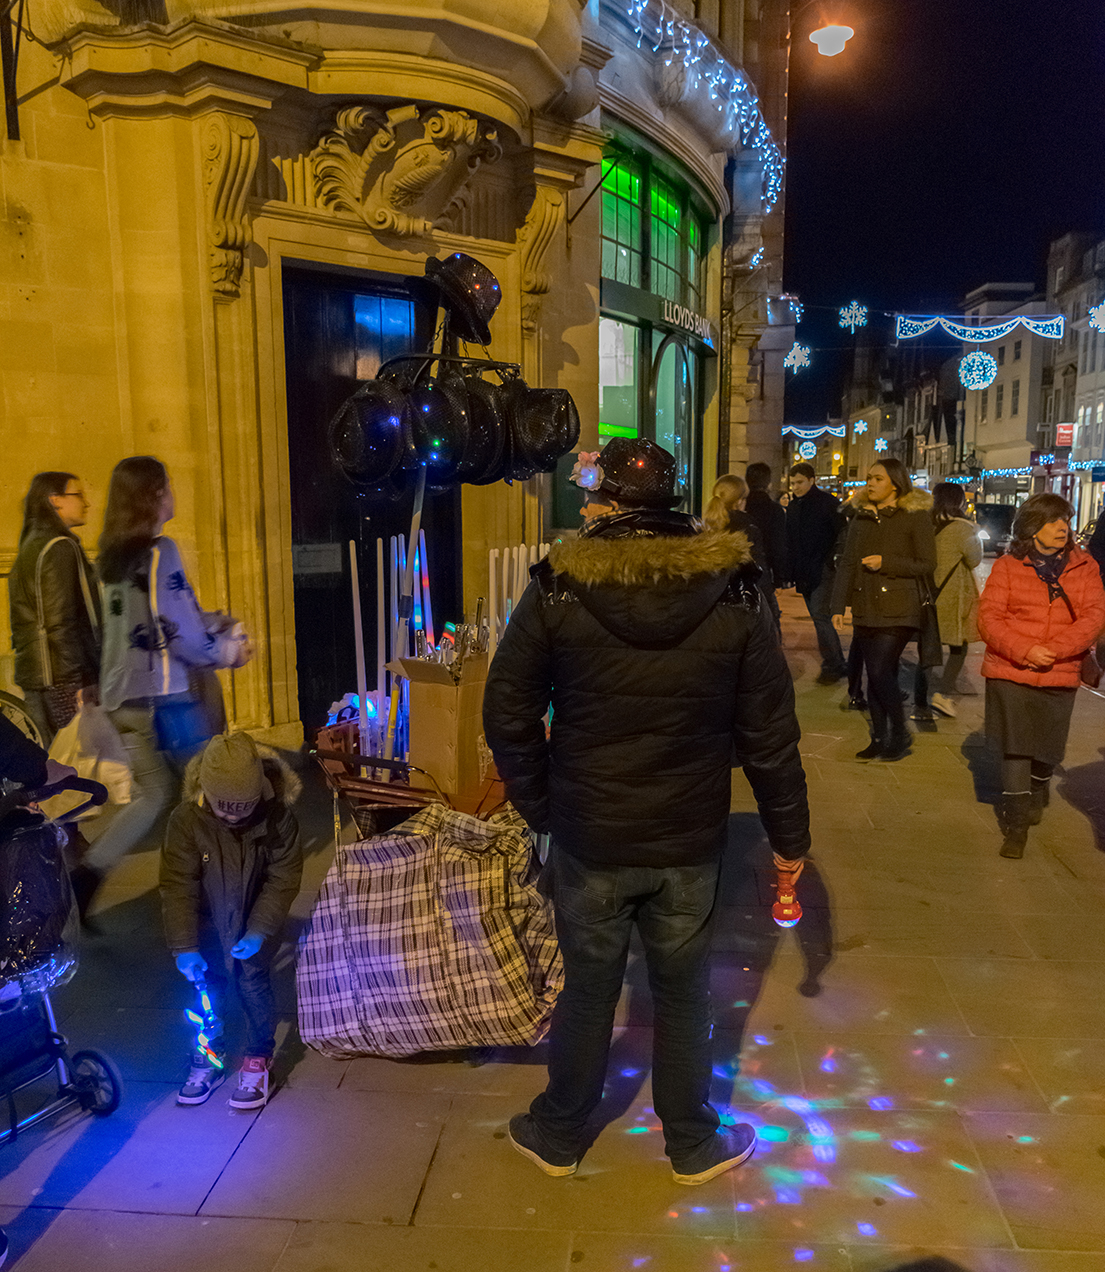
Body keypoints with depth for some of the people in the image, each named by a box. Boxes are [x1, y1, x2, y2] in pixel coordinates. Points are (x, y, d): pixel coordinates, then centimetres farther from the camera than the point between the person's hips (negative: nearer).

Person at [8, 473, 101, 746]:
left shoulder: (29, 548, 20)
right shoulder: (61, 548, -11)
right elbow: (61, 622, -19)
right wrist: (81, 682, -20)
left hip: (33, 677, 10)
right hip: (61, 679, -10)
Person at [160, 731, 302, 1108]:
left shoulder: (277, 817, -27)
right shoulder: (186, 818, -26)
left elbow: (283, 879, -18)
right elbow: (177, 886, -22)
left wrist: (259, 931, -24)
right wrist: (184, 947, -24)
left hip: (256, 920, -1)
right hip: (208, 920, 1)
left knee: (253, 983, -1)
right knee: (203, 986, 8)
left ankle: (258, 1061, 20)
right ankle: (206, 1060, 30)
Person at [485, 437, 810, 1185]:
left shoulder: (558, 590, -11)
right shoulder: (734, 594, -7)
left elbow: (508, 716, -7)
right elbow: (770, 733, -4)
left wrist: (540, 807, 5)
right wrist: (789, 834, 6)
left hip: (590, 837, -1)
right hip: (690, 842, 1)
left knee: (588, 989, 17)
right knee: (682, 994, 18)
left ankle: (559, 1137, 38)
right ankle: (693, 1146, 37)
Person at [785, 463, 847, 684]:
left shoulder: (829, 503, -6)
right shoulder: (793, 506, 13)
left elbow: (842, 537, -9)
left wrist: (833, 563, -17)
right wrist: (791, 572, 11)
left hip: (823, 571, -7)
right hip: (803, 573, 7)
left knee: (820, 615, -13)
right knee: (819, 618, 10)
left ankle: (831, 666, -4)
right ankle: (838, 665, 20)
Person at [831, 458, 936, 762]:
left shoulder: (915, 516, -3)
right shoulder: (862, 517, 12)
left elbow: (927, 565, -6)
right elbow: (847, 564, 12)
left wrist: (885, 563, -15)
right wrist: (838, 606, 6)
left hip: (899, 610, -5)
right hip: (865, 609, 5)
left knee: (881, 671, -13)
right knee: (874, 674, 8)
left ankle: (900, 733, 6)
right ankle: (879, 738, 17)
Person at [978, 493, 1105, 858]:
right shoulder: (1008, 566, 0)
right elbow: (989, 617, -5)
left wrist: (1054, 650, -18)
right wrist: (1024, 650, -19)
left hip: (1059, 676, 2)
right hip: (1010, 672, -2)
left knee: (1047, 748, 14)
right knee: (1015, 747, -4)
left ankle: (1036, 797, 44)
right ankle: (1015, 823, 6)